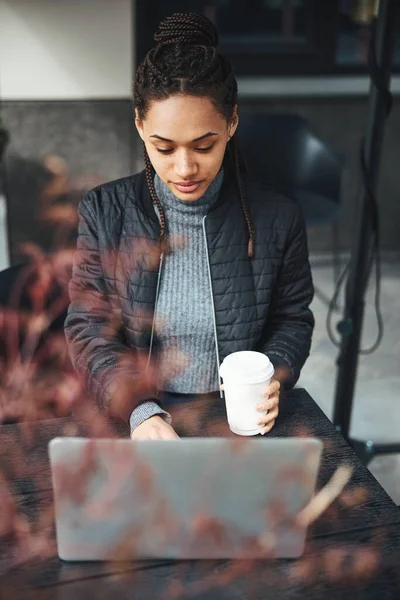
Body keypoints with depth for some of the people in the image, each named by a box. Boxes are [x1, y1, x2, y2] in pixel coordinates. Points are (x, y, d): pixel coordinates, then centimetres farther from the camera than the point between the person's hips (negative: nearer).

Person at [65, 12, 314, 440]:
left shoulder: (277, 218, -2)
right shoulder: (103, 212, -2)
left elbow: (293, 319, 9)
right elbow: (87, 328, -3)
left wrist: (271, 377, -11)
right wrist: (139, 409, -18)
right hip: (131, 417, 0)